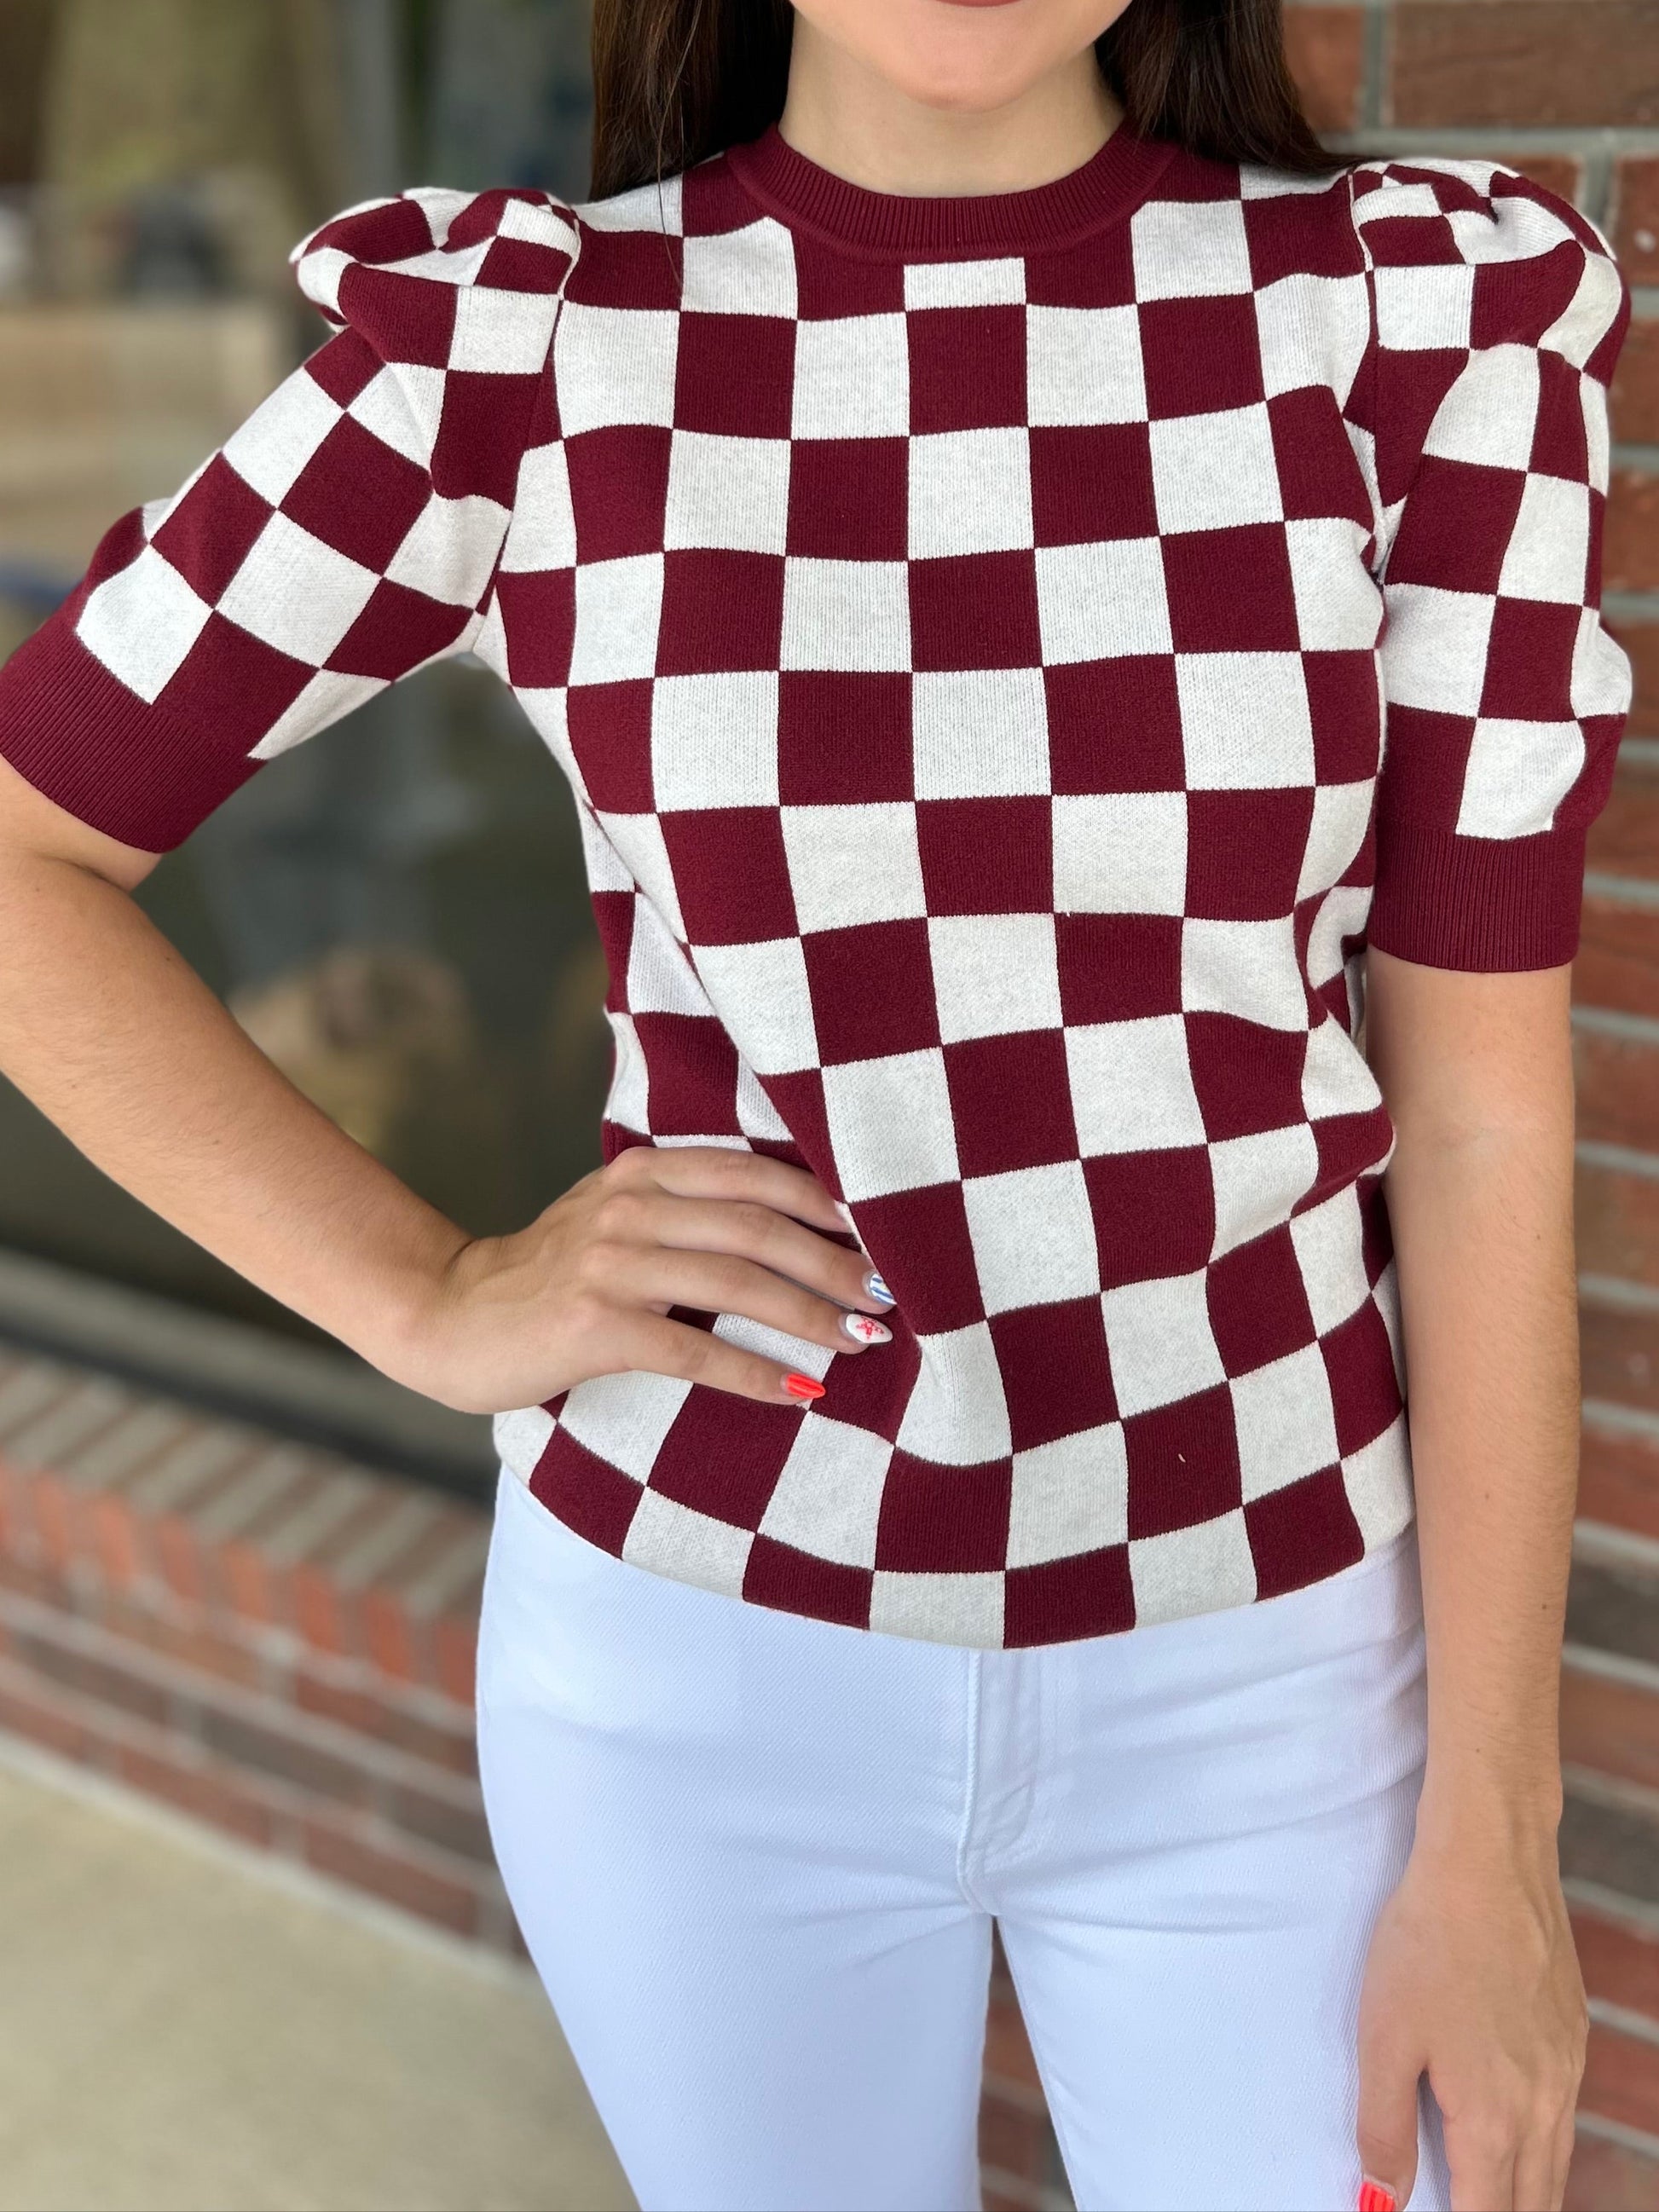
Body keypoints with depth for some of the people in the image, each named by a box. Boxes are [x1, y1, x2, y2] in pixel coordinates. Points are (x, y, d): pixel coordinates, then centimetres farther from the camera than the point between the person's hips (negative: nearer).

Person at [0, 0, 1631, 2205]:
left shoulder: (1437, 313, -9)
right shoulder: (520, 346, -9)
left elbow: (1483, 1113, -9)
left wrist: (1494, 1833, -7)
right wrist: (427, 1302, -12)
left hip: (1262, 1654, 0)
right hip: (701, 1647, 1)